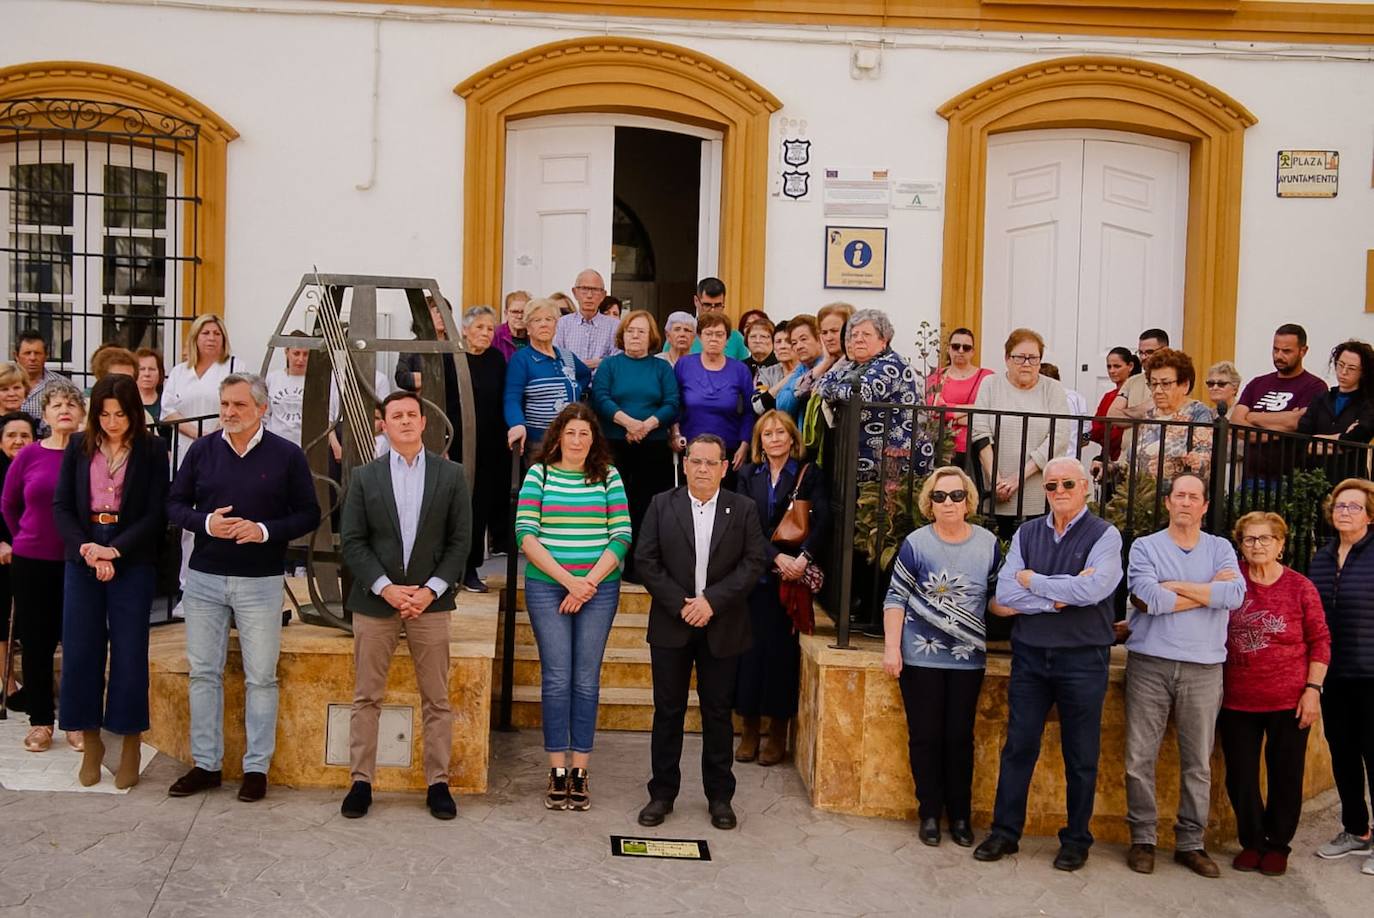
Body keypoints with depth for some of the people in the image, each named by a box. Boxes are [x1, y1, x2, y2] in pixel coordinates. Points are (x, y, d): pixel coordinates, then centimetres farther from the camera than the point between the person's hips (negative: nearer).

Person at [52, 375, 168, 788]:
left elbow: (157, 515, -5)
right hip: (82, 557, 3)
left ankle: (131, 742, 12)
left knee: (129, 652, 1)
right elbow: (61, 506, 4)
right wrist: (85, 548, -12)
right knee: (80, 649, 3)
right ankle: (90, 741, 16)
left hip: (133, 562, -3)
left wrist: (114, 551, -16)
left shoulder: (151, 451, -2)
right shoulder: (79, 447, 6)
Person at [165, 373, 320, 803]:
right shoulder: (202, 450, 4)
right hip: (204, 578, 3)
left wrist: (264, 530, -17)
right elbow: (175, 504, 8)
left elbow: (309, 514, -2)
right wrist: (205, 522, -13)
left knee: (261, 677, 3)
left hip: (261, 581, -3)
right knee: (203, 672, 8)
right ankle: (205, 764, 19)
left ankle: (257, 767, 13)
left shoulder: (287, 455, -3)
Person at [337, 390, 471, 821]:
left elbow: (460, 540, 2)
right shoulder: (365, 477, 6)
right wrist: (386, 588, -10)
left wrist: (431, 590, -9)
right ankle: (361, 782, 13)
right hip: (376, 600, 0)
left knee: (437, 700, 3)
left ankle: (438, 783, 12)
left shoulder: (450, 475, 5)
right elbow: (351, 541, 1)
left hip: (430, 601, 0)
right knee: (366, 698, 4)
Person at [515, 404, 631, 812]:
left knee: (587, 681, 3)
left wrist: (590, 581, -9)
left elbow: (621, 536, 1)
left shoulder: (609, 477, 6)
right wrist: (568, 579, -12)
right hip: (547, 588, -1)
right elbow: (525, 534, -5)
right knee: (556, 679, 0)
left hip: (599, 590, 1)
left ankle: (580, 771, 10)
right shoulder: (538, 474, 2)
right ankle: (557, 771, 8)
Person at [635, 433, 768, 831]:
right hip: (671, 625, 0)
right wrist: (680, 605, -11)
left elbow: (753, 563, -4)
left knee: (718, 712, 8)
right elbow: (646, 561, -2)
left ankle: (719, 795, 18)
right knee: (668, 711, 6)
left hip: (722, 629, 0)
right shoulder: (662, 505, 3)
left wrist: (712, 600, -14)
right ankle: (662, 793, 17)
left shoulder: (743, 509, 2)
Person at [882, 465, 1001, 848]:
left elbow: (996, 597, 12)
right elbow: (896, 597, -4)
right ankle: (930, 813, 18)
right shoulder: (916, 543, -7)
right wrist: (891, 647, -11)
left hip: (968, 658, 2)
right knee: (925, 736, 5)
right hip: (921, 657, -2)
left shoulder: (988, 543, 1)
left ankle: (960, 815, 19)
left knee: (959, 737, 7)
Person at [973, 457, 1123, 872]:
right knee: (1018, 747, 9)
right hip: (1030, 655, 3)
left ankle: (1076, 840, 22)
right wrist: (1058, 597, -17)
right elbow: (1005, 595, -6)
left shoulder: (1104, 535, -5)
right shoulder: (1026, 534, 6)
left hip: (1082, 661, -3)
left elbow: (1091, 589, -22)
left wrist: (1033, 581, -11)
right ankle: (1005, 831, 20)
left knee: (1081, 756, 8)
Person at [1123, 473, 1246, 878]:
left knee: (1198, 761, 7)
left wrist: (1174, 586, -9)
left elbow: (1235, 594, -9)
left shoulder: (1220, 549, 10)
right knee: (1140, 758, 1)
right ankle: (1142, 839, 13)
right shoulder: (1145, 547, 4)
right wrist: (1209, 591, -6)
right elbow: (1148, 599, -14)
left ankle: (1190, 842, 18)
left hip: (1203, 669, 2)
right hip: (1150, 664, -1)